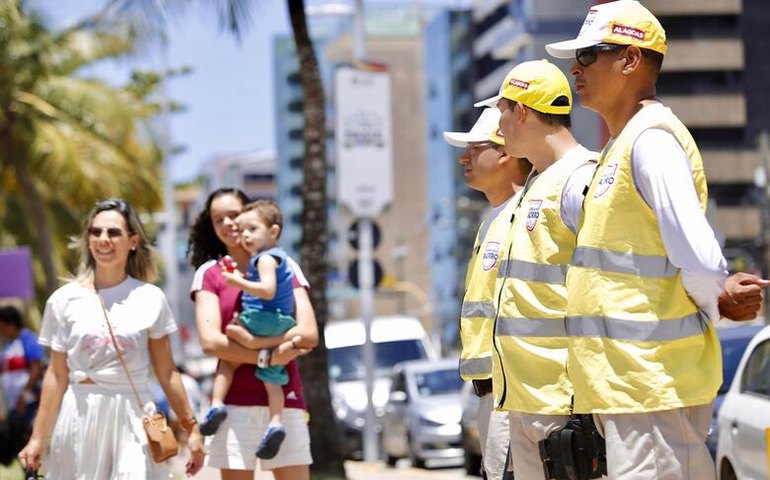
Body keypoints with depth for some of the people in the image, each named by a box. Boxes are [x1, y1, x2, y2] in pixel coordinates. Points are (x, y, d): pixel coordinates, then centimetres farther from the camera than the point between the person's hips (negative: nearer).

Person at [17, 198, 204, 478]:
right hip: (80, 417, 1)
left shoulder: (150, 299, 3)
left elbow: (166, 373, 6)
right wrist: (38, 437, 3)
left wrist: (191, 428, 3)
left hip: (132, 419, -1)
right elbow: (57, 375, 6)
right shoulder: (65, 300, 3)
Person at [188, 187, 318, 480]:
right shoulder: (210, 274, 8)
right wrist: (268, 357, -12)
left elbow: (309, 334, -1)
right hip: (235, 402, -1)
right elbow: (210, 340, -6)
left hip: (285, 398, 1)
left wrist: (255, 342, -13)